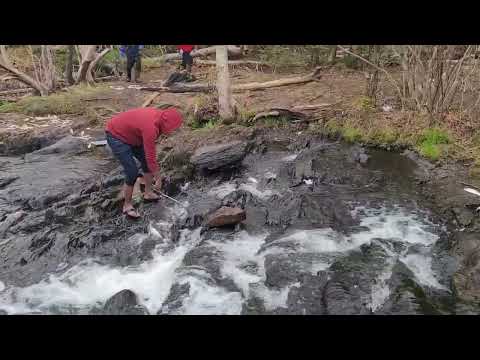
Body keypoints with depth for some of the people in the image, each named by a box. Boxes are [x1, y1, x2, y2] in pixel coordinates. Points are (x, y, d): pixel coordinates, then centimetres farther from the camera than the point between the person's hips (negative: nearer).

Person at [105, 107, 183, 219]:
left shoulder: (158, 116, -6)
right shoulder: (150, 127, -33)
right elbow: (150, 156, -27)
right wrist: (158, 177, -15)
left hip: (129, 135, 10)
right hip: (116, 137, -10)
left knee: (146, 161, 12)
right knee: (133, 173, -12)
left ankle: (148, 193, 27)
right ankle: (127, 205, 6)